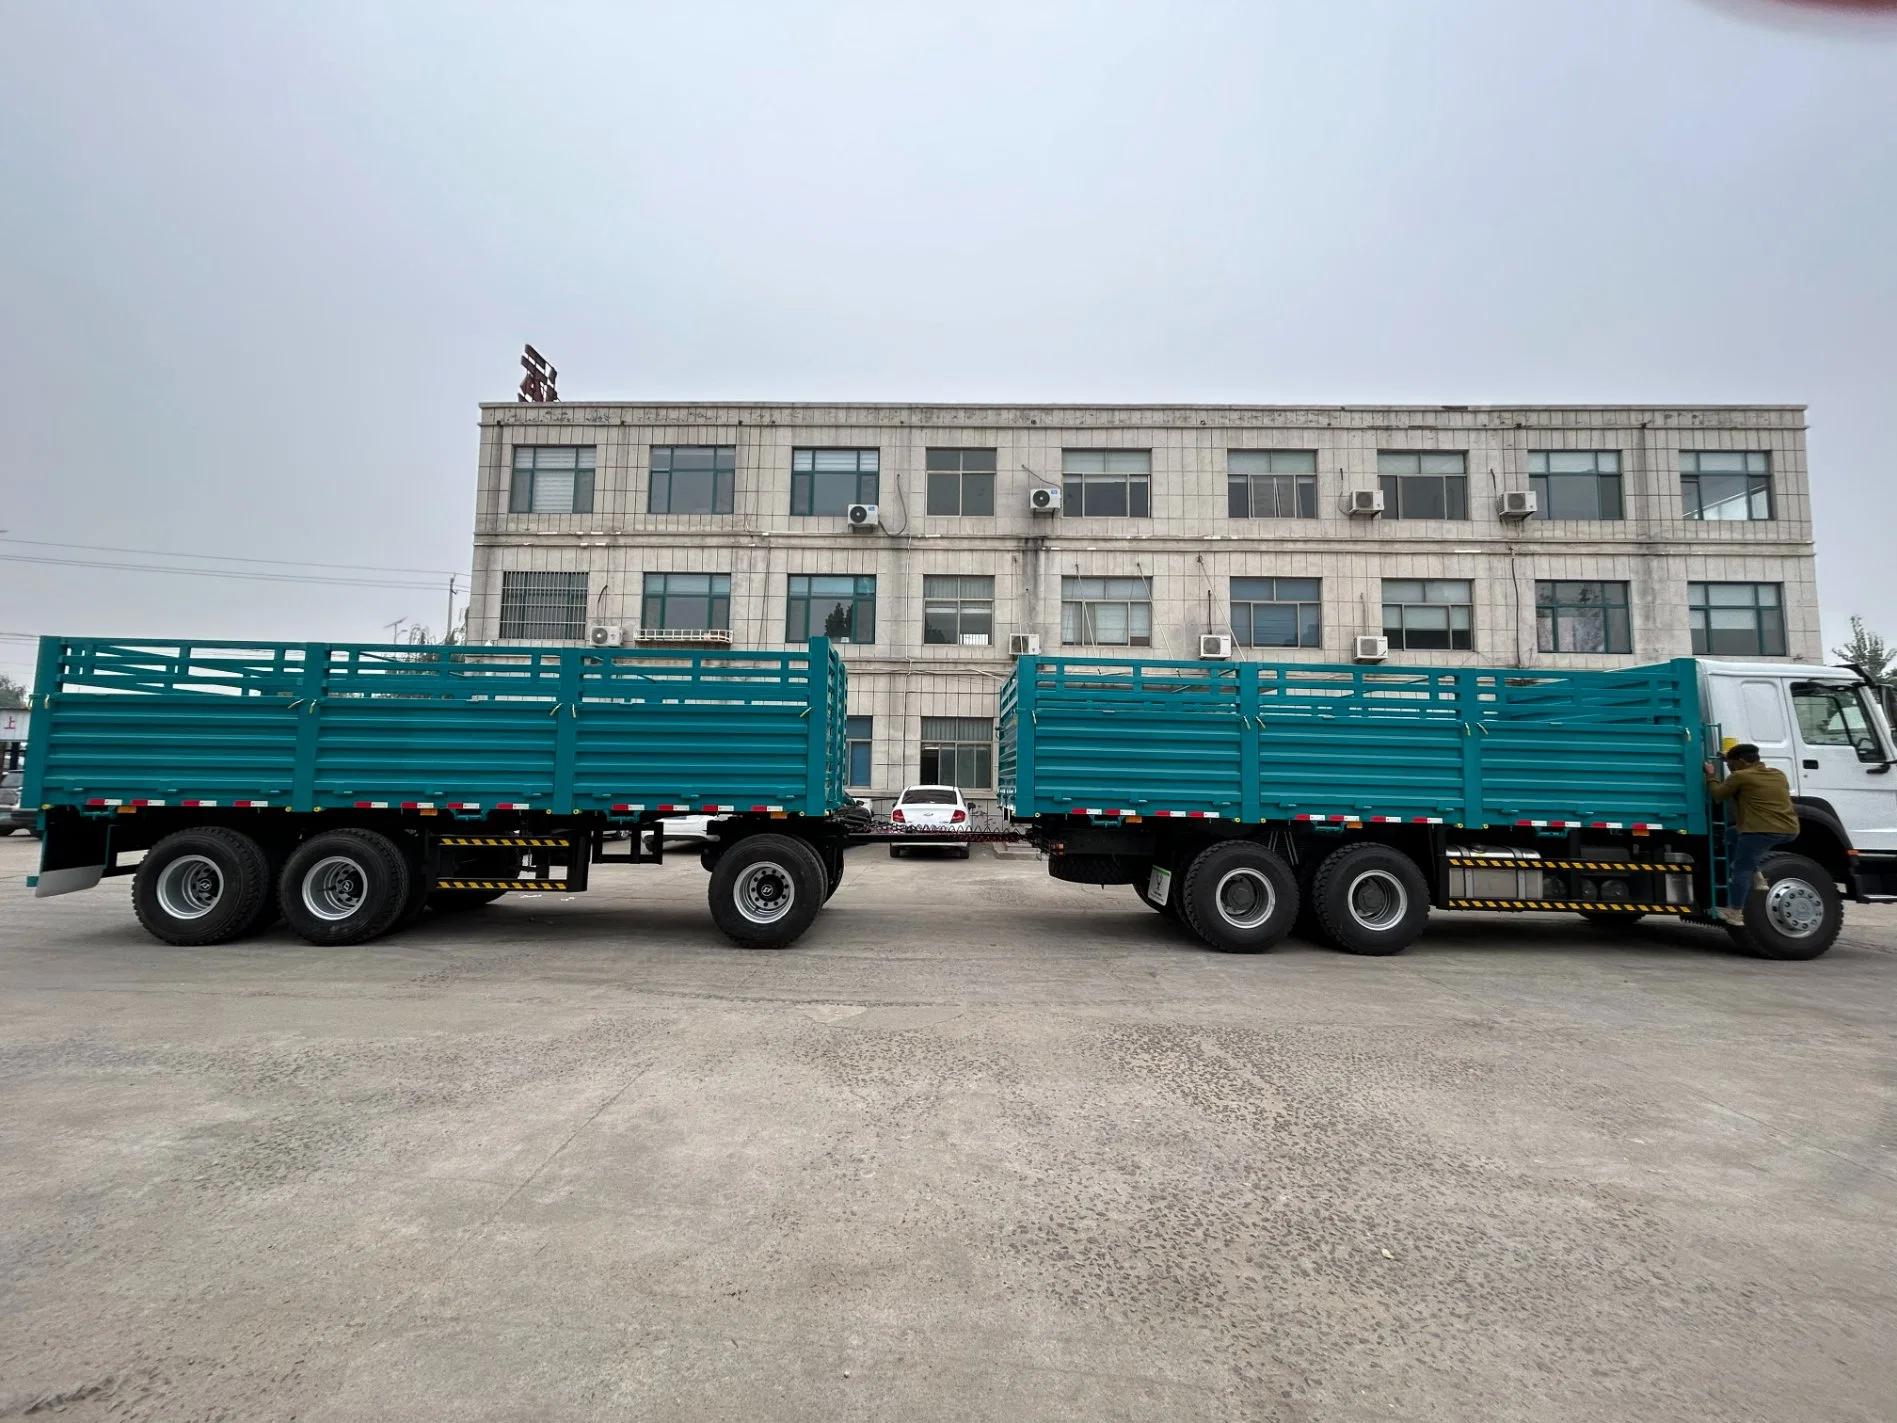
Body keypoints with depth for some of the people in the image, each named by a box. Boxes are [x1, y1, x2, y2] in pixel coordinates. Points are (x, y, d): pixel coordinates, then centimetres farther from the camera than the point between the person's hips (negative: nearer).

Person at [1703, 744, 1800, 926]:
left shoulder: (1740, 776, -4)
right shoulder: (1778, 774, 19)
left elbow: (1719, 794, 6)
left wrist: (1711, 776, 21)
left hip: (1762, 830, -8)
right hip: (1790, 829, 8)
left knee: (1742, 869, 1)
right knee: (1735, 836, 27)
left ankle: (1735, 912, 2)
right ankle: (1756, 875, 19)